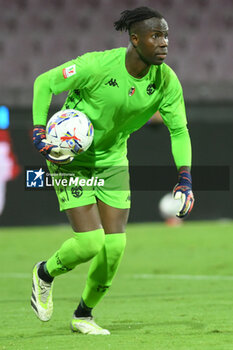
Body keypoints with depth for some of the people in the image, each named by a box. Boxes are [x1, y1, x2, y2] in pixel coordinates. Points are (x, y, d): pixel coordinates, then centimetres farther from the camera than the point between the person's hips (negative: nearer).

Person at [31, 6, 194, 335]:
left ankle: (83, 315, 22)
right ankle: (45, 274, 20)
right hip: (70, 160, -5)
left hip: (112, 160, 5)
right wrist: (39, 133, -21)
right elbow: (44, 83, -13)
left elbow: (179, 130, -3)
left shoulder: (166, 81, -13)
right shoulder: (97, 66, -26)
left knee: (115, 245, -2)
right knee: (90, 243, -14)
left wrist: (184, 178, -15)